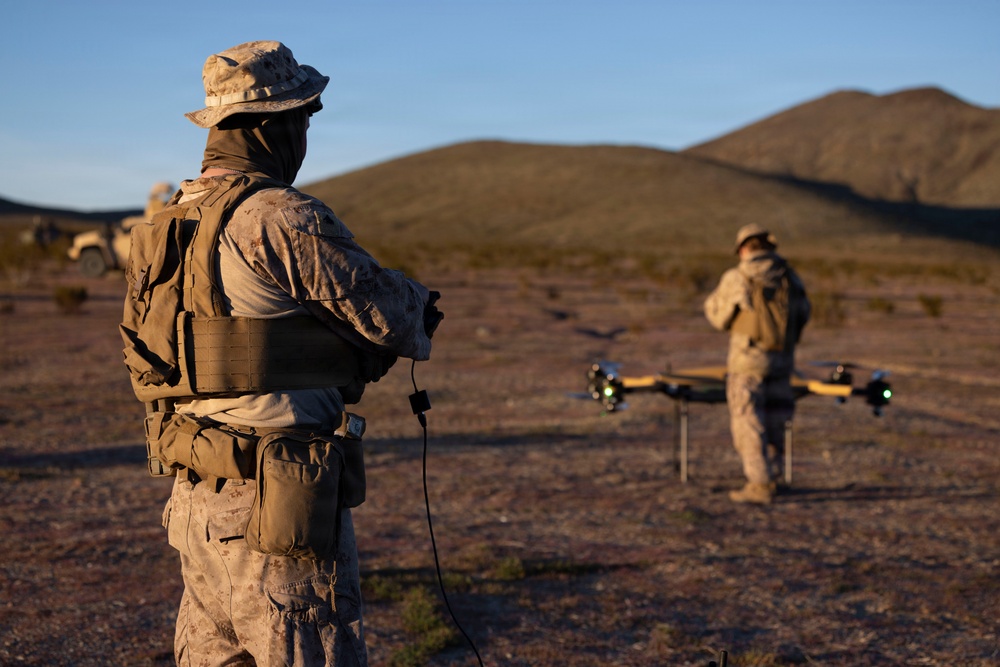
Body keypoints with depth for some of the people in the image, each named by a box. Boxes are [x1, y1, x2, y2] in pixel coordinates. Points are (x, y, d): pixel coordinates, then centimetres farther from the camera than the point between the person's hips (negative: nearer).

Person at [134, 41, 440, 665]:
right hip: (276, 497, -9)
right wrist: (420, 302, 11)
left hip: (199, 495, 9)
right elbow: (386, 311, -11)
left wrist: (353, 357, 14)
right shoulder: (284, 217, -17)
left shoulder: (174, 220, 11)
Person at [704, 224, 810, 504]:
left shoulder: (736, 278, -11)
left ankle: (759, 485, -4)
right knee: (773, 422, 17)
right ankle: (771, 478, 26)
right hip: (782, 359, 5)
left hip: (748, 358, -5)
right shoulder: (790, 276, 3)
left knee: (748, 423, -1)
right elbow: (802, 314, 15)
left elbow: (716, 315, 1)